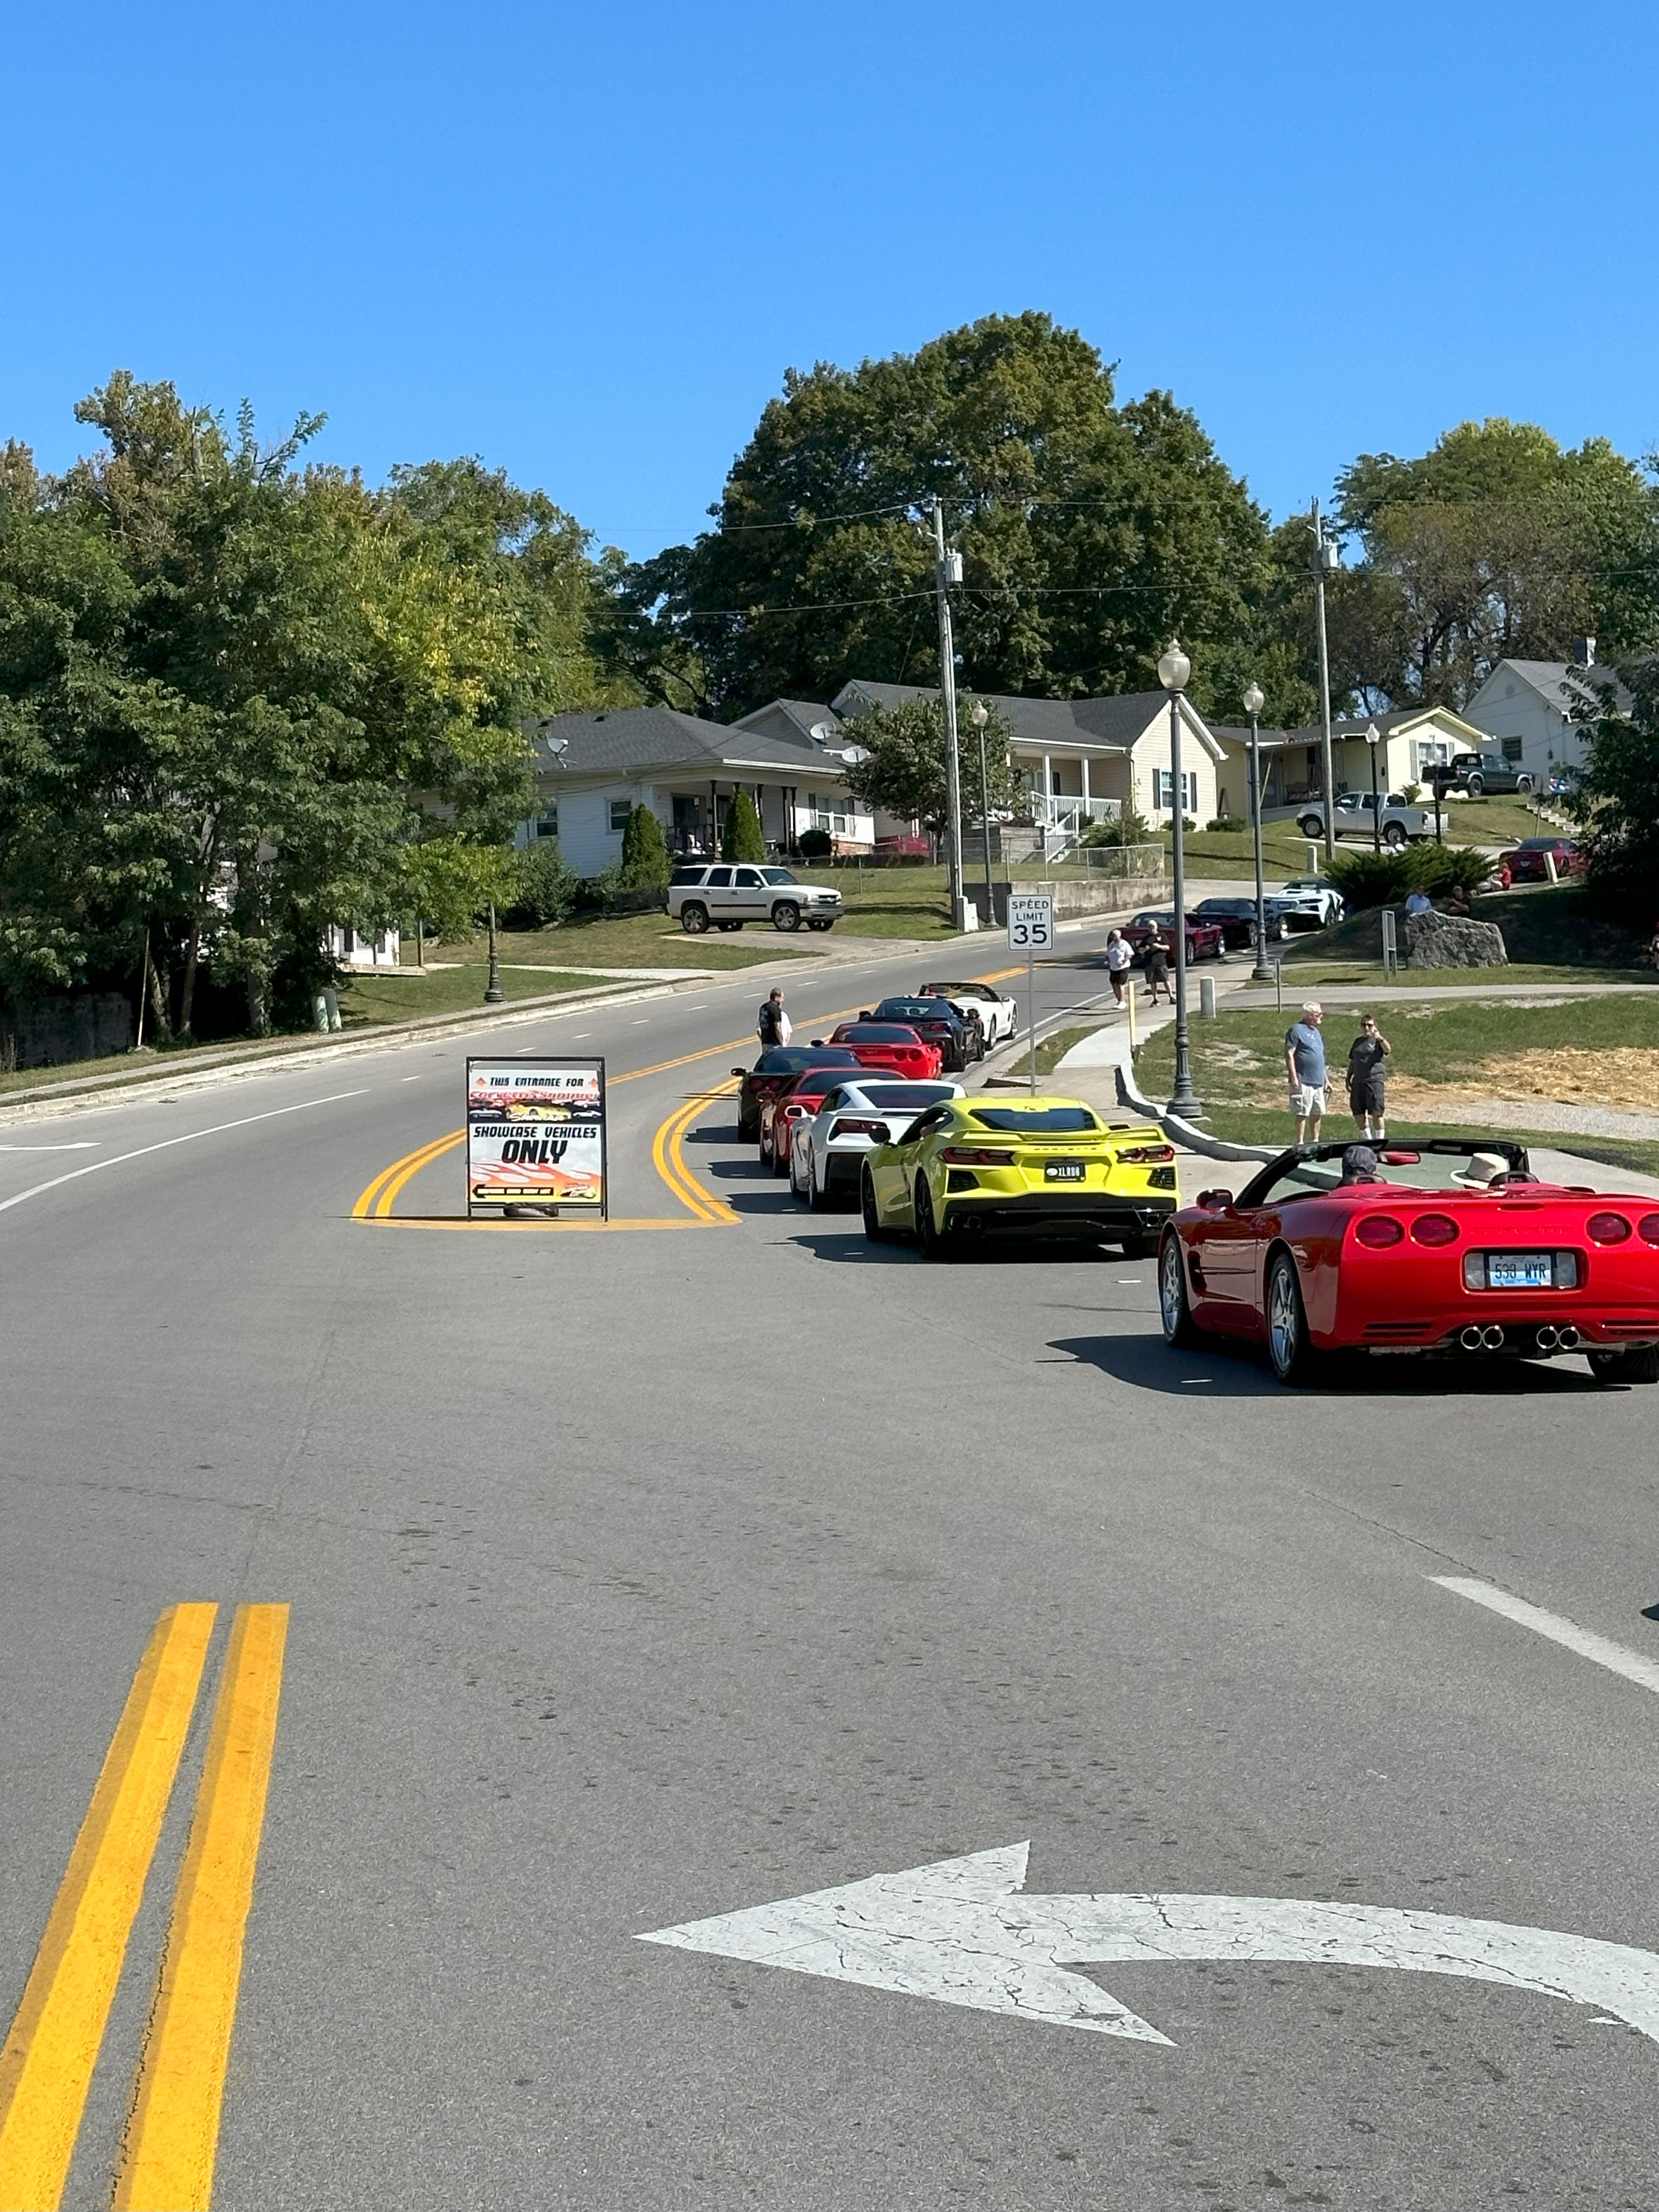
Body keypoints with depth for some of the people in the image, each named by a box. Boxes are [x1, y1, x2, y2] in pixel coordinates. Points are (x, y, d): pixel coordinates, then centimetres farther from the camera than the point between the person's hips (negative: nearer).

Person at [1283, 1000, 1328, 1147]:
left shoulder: (1315, 1031, 19)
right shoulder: (1297, 1030, -8)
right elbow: (1289, 1054, -12)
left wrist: (1326, 1079, 24)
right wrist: (1293, 1077, -19)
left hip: (1318, 1081, 8)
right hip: (1304, 1081, -8)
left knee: (1318, 1113, 11)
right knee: (1302, 1113, -7)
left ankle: (1315, 1141, 21)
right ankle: (1300, 1143, -3)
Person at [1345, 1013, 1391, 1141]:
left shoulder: (1378, 1041, -1)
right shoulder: (1358, 1042, 18)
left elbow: (1388, 1049, -24)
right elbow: (1352, 1062, 25)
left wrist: (1380, 1039, -44)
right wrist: (1348, 1079, 19)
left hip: (1375, 1081, -6)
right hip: (1358, 1081, 6)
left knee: (1376, 1113, -6)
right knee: (1358, 1113, 9)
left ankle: (1380, 1140, 3)